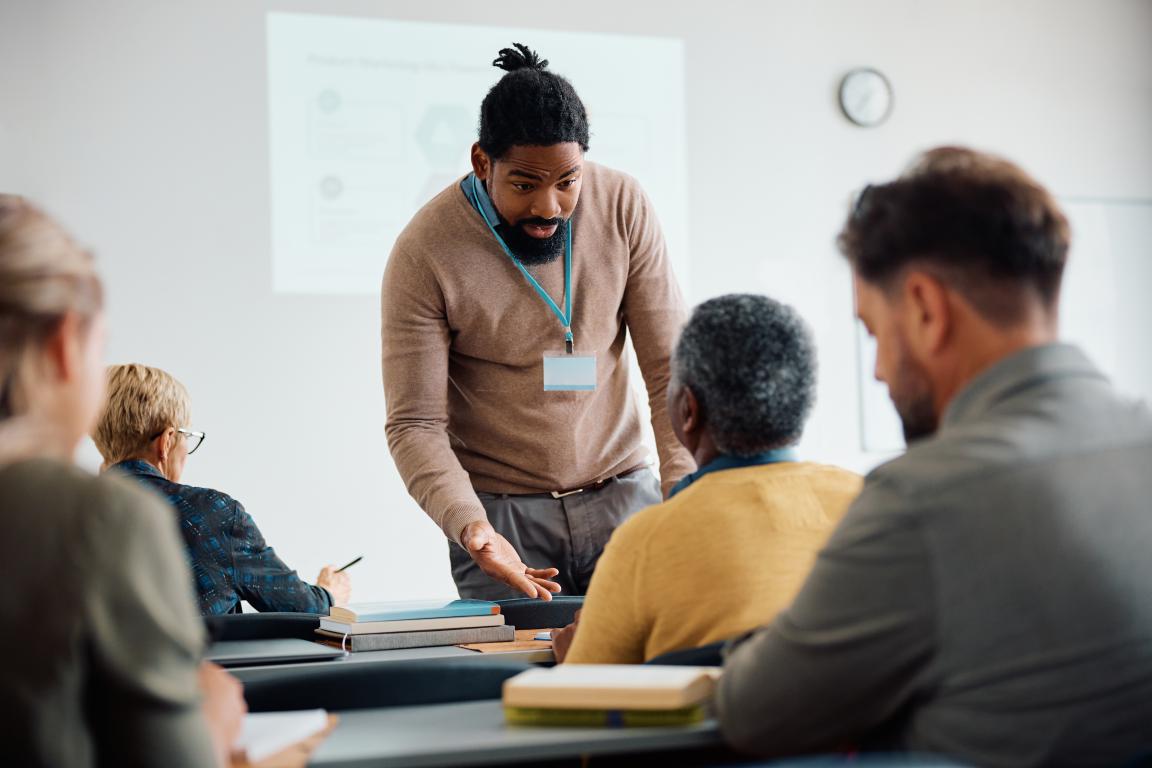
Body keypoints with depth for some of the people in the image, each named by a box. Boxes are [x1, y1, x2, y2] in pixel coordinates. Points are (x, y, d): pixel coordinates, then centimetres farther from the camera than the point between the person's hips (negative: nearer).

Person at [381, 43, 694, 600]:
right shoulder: (424, 253, -14)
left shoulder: (623, 206, -5)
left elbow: (670, 366, -3)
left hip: (622, 492, 2)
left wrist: (684, 490, -16)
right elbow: (415, 424, -12)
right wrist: (470, 527, -29)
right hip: (501, 512, -2)